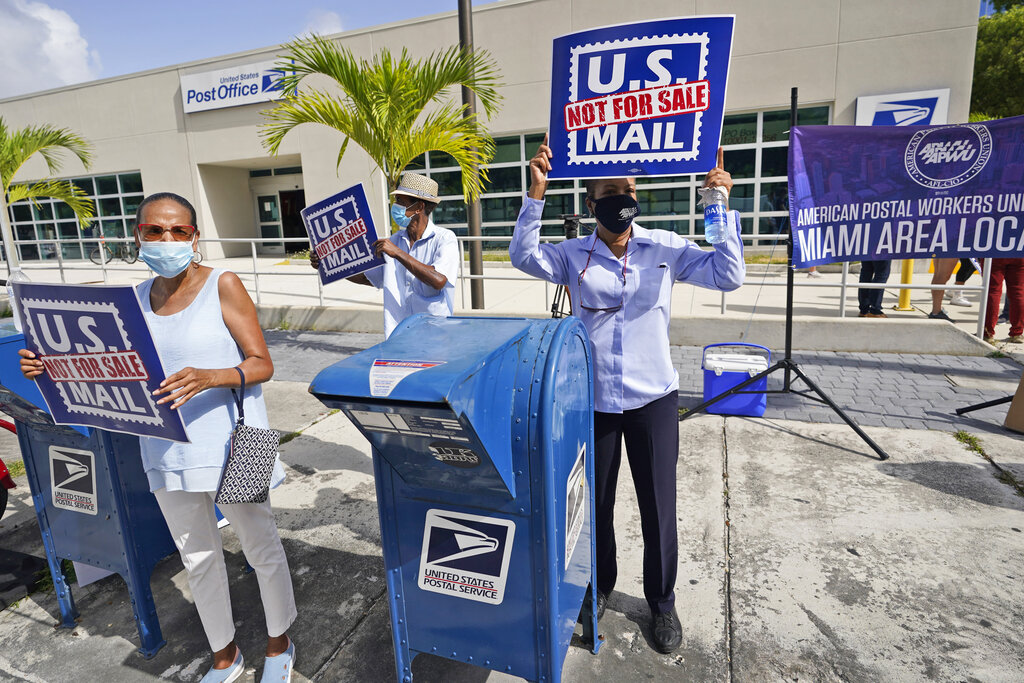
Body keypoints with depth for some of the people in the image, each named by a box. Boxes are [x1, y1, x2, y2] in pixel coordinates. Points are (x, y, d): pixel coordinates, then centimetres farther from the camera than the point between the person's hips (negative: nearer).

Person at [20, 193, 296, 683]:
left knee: (260, 547, 10)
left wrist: (210, 377, -30)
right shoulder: (138, 299, 6)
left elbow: (261, 364, -13)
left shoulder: (223, 285, -10)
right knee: (197, 558, 19)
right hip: (167, 449, 6)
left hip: (229, 443, -5)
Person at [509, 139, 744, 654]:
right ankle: (599, 587, 42)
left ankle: (662, 602, 36)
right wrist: (536, 195, -20)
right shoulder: (574, 255, 1)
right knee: (594, 504, 16)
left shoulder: (666, 249, 0)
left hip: (653, 399, 0)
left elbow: (728, 275, -6)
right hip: (592, 401, 1)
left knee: (659, 507, 11)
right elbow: (524, 255, -10)